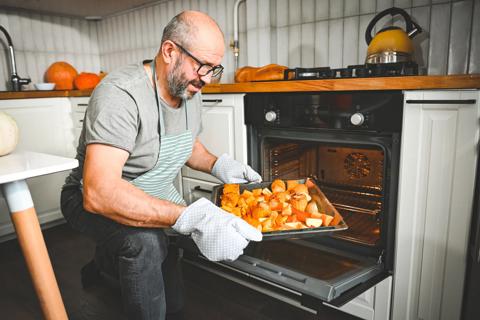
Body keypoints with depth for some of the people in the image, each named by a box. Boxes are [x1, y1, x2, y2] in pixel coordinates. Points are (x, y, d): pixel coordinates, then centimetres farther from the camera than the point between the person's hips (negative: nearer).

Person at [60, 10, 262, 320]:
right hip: (92, 200, -7)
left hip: (156, 198, 7)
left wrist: (219, 165, -10)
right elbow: (98, 192, -42)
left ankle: (109, 259, 40)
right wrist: (192, 218, -53)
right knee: (144, 241, -41)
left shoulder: (190, 91, -6)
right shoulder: (121, 94, -31)